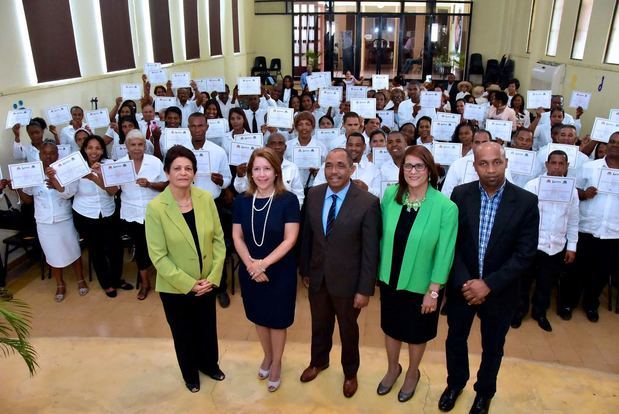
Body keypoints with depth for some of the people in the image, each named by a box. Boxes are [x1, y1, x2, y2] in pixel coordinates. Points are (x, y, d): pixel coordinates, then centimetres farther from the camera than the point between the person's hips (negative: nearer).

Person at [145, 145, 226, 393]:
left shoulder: (206, 198, -9)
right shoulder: (155, 207, -18)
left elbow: (218, 239, -3)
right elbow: (158, 256, -17)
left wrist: (213, 277, -10)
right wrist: (189, 284, -17)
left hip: (207, 284, 3)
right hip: (175, 288, -3)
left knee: (208, 328, 23)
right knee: (183, 333, 19)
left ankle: (209, 364, 52)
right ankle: (190, 374, 47)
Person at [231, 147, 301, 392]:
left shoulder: (288, 200, -14)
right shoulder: (242, 201, -3)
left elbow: (290, 239, -16)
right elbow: (237, 237, -1)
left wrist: (264, 263, -22)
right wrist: (250, 264, -15)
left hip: (280, 272, -3)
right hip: (250, 272, 3)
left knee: (277, 319, 13)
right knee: (259, 317, 20)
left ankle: (276, 363, 37)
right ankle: (267, 356, 46)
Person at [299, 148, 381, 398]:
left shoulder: (368, 202, -20)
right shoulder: (313, 195, -6)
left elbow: (370, 251, -16)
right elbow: (307, 236, 3)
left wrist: (365, 289, -13)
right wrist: (304, 270, 8)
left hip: (347, 281, -3)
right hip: (317, 278, 4)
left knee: (348, 330, 21)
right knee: (319, 326, 25)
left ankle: (350, 373, 47)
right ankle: (318, 362, 54)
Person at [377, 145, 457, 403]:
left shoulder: (446, 207, -20)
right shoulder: (390, 195, -10)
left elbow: (444, 253, -15)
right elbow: (382, 236, 0)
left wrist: (433, 292, -12)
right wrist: (381, 270, 5)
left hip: (421, 285, -3)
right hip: (389, 280, 3)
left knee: (416, 333, 19)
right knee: (391, 327, 22)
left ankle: (412, 374, 48)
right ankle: (393, 368, 51)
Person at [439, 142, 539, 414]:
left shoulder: (526, 202, -13)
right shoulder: (460, 195, -9)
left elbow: (525, 254, -14)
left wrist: (488, 284, -20)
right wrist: (464, 281, -17)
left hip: (500, 291, -1)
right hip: (462, 286, 1)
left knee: (492, 347, 19)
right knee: (455, 339, 19)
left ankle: (485, 391, 46)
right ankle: (455, 382, 47)